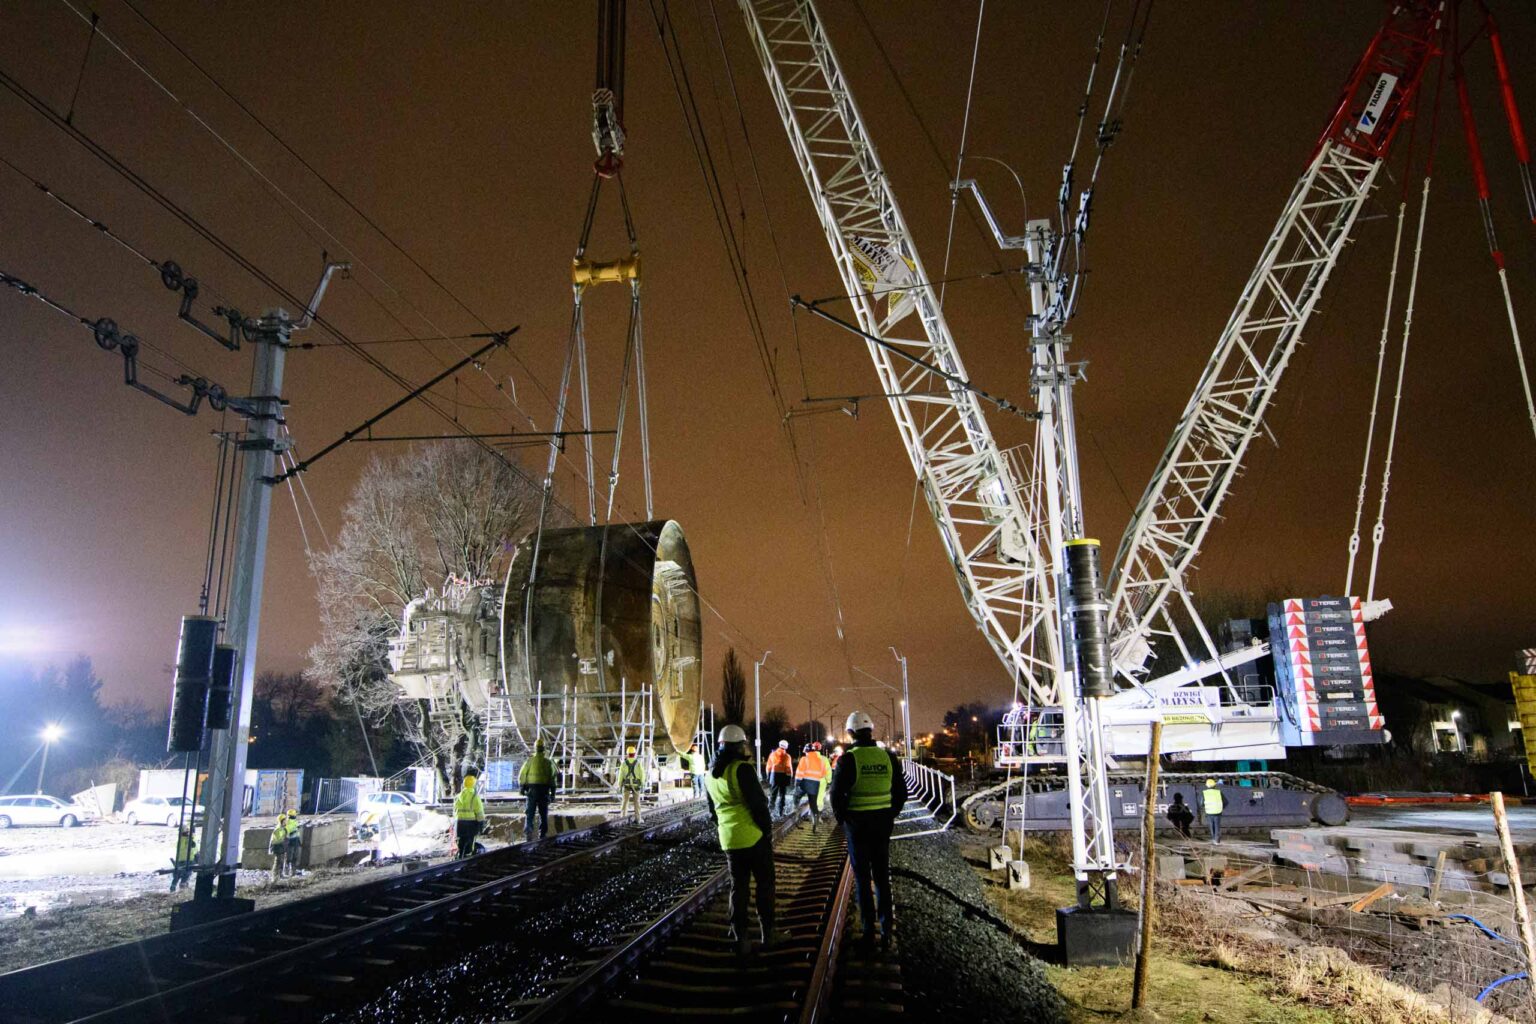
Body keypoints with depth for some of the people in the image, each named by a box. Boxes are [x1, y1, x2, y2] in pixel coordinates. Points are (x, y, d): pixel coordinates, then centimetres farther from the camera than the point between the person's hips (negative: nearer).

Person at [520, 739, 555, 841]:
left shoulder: (530, 760, -2)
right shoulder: (548, 762, 0)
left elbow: (521, 775, -2)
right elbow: (552, 777, -1)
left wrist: (521, 787, 7)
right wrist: (553, 791, 5)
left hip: (532, 789, -1)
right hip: (544, 789, 1)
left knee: (530, 813, 4)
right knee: (543, 814, 11)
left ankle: (528, 833, -13)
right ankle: (542, 836, 11)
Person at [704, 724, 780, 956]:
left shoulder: (710, 776, 8)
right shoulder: (743, 769, -16)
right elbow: (758, 804, -16)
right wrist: (768, 830, -6)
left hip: (729, 839, 6)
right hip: (753, 836, -6)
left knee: (738, 887, 13)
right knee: (764, 884, 8)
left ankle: (740, 938, 12)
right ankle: (767, 934, 14)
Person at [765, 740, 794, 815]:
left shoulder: (772, 754, 2)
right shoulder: (787, 756, -8)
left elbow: (769, 767, 5)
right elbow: (789, 768, -9)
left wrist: (768, 777, 12)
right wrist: (790, 778, -2)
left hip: (774, 775, 2)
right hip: (783, 776, -2)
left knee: (773, 793, 14)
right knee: (782, 794, 8)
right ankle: (780, 811, 7)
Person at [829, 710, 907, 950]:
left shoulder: (849, 759, -13)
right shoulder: (888, 757, -1)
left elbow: (837, 793, -12)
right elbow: (901, 792, 5)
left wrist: (841, 818, 3)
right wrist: (890, 815, 15)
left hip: (857, 823, -3)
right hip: (883, 822, 3)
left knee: (862, 878, 7)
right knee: (882, 877, 13)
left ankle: (868, 930, 11)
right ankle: (886, 929, 14)